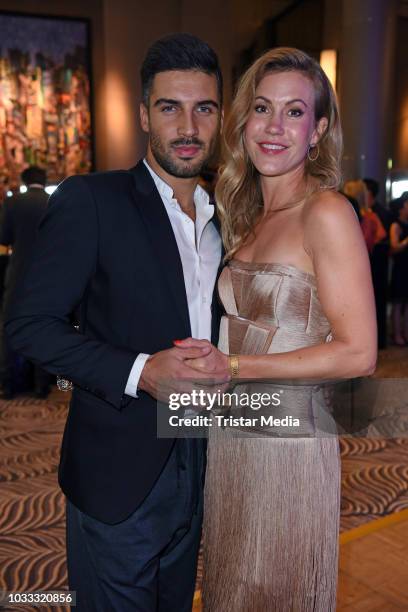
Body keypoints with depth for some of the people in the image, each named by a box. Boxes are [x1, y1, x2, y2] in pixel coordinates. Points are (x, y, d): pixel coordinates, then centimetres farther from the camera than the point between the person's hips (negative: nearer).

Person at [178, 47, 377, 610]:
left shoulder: (326, 212, -14)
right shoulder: (250, 217, 9)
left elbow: (357, 353, -17)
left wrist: (232, 366, -18)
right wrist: (204, 360, -4)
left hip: (290, 442, -7)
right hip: (231, 437, 7)